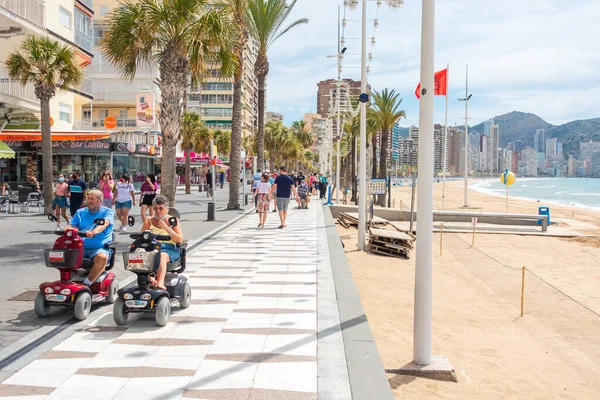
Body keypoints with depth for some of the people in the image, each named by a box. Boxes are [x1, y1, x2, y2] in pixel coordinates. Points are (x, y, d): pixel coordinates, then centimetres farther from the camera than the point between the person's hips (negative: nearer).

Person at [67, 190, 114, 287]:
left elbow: (104, 223, -15)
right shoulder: (80, 212, 21)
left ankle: (86, 284, -27)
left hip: (100, 248, -4)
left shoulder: (107, 212, 6)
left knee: (102, 258, -37)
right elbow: (71, 225, 11)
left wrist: (93, 232, -37)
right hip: (80, 247, 4)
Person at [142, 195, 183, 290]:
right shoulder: (149, 221, 20)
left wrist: (166, 228, -10)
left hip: (169, 248, -2)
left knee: (162, 256, -38)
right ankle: (151, 279, -55)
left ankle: (160, 282, -57)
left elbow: (180, 240, 0)